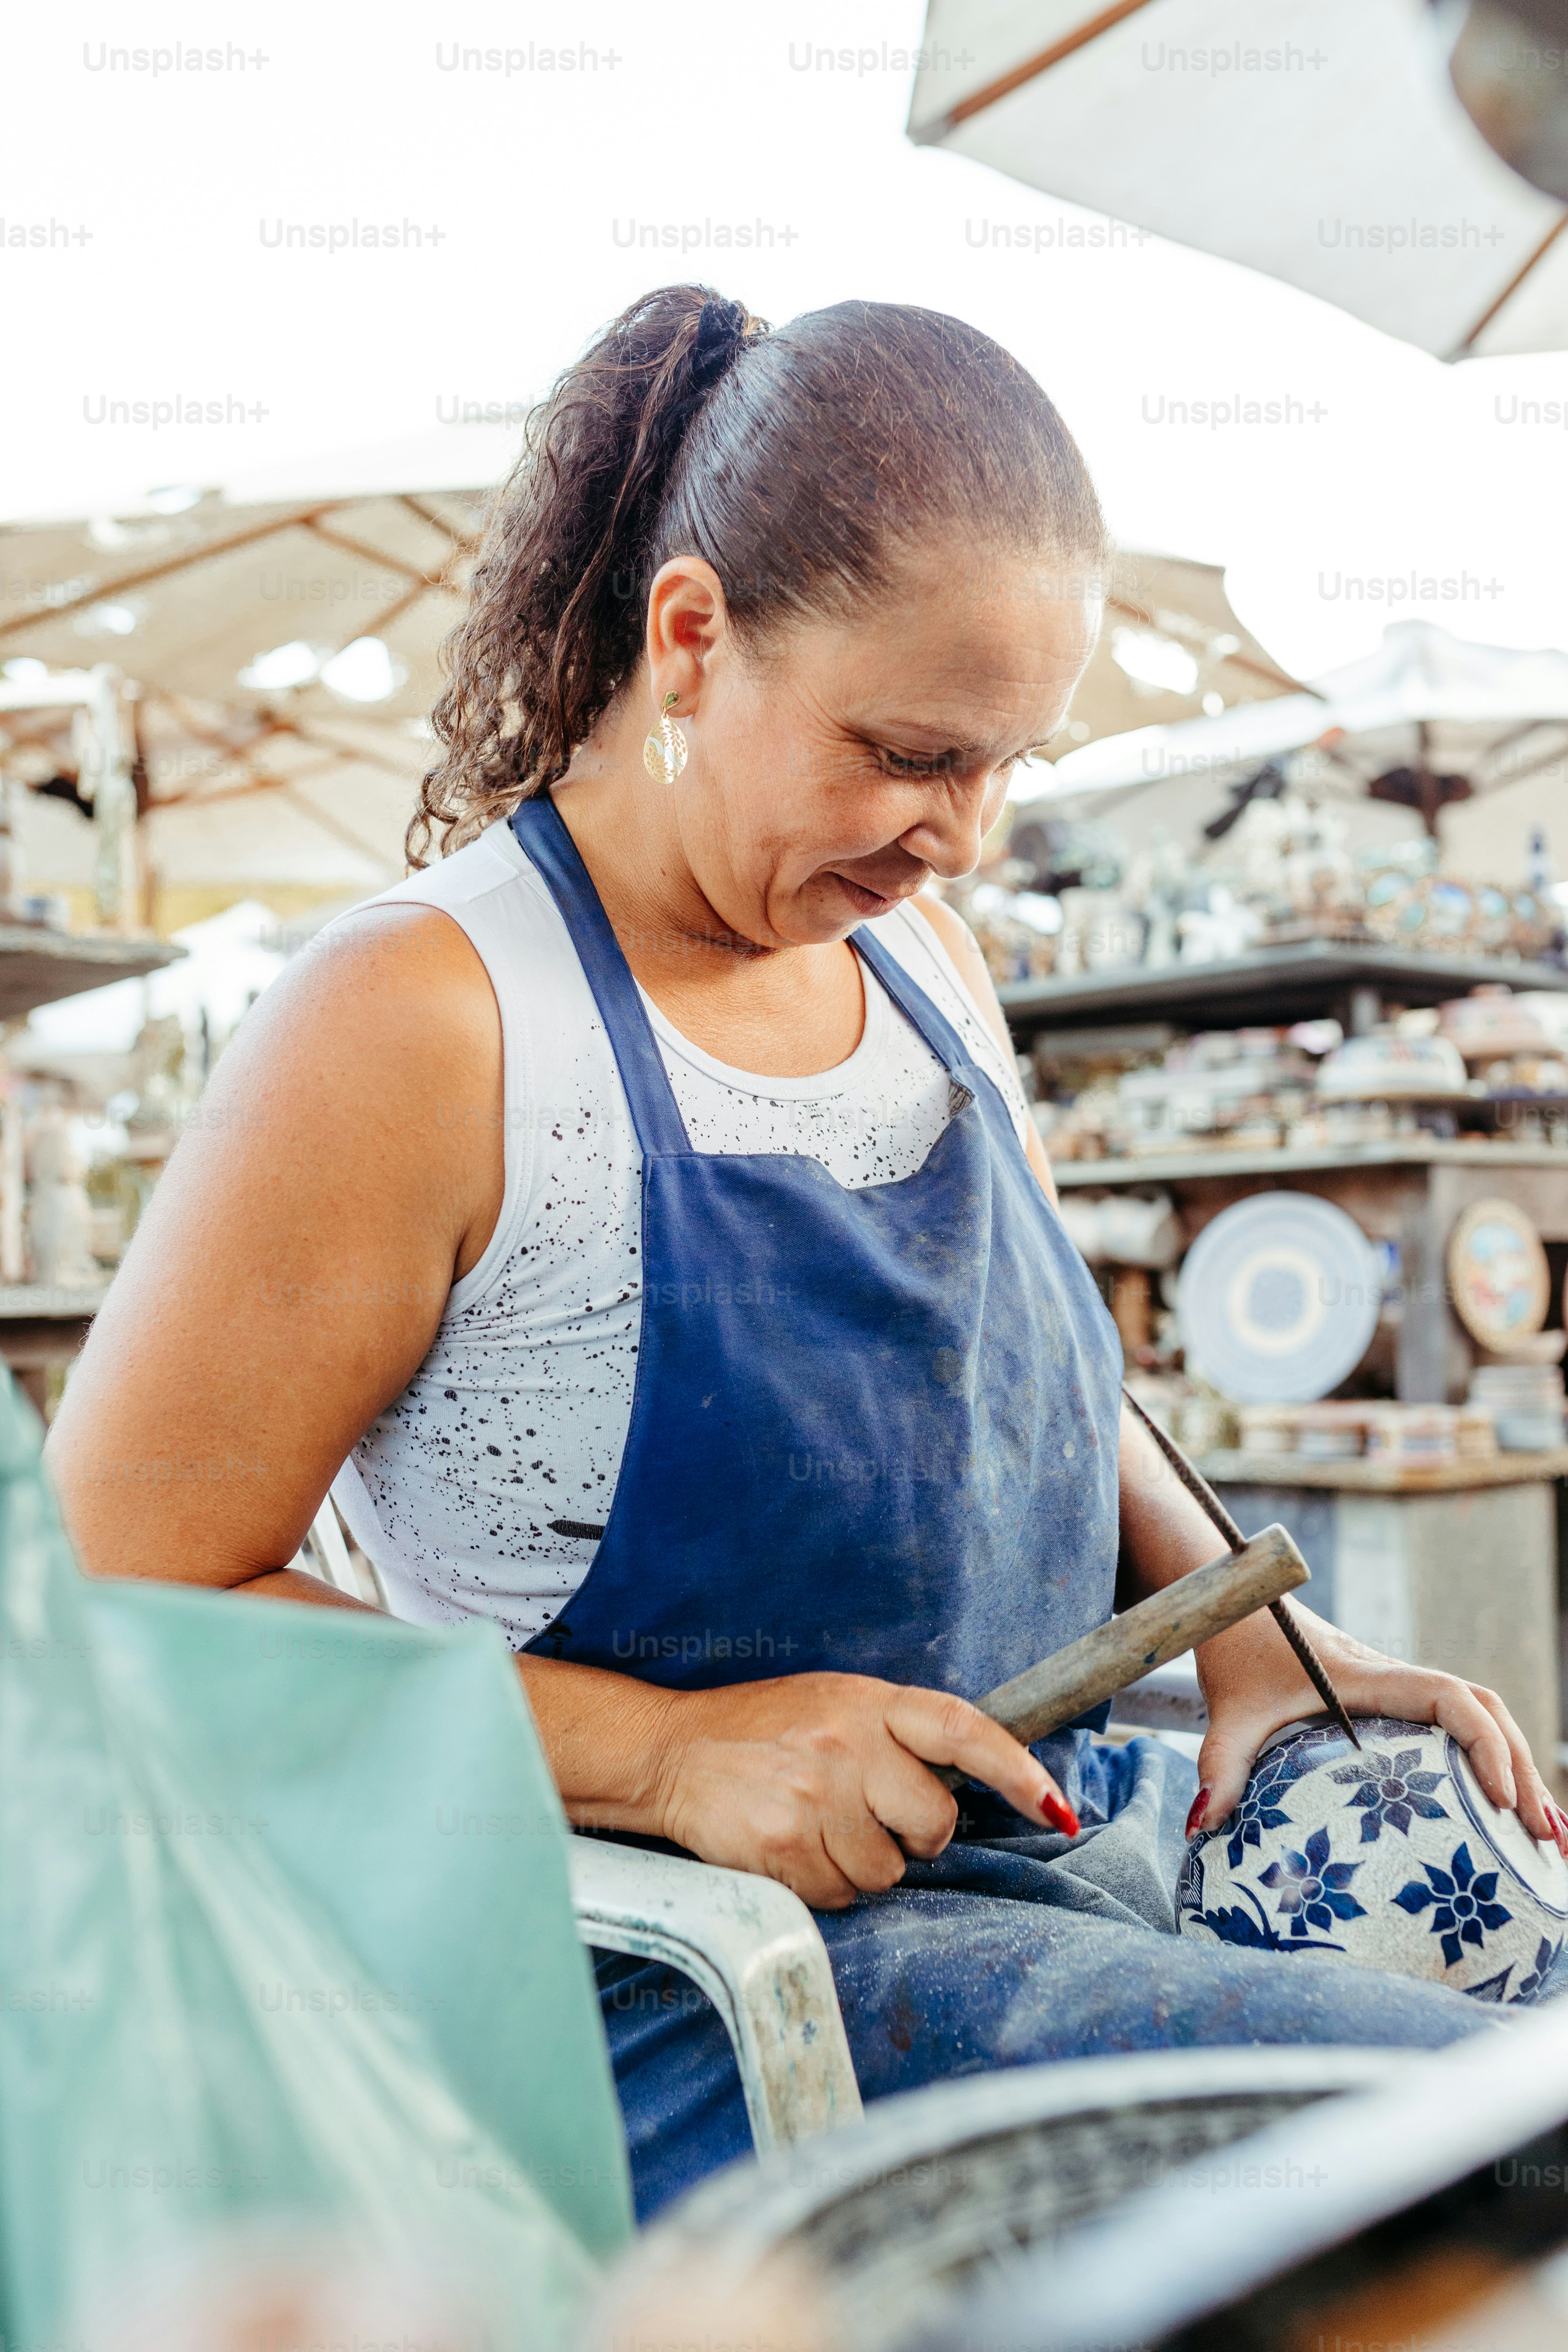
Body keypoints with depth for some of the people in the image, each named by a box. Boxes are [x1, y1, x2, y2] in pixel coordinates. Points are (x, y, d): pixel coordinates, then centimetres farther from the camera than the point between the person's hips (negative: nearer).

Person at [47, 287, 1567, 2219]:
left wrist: (1239, 1624, 2)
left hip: (1096, 1828, 8)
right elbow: (116, 1606, -13)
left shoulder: (918, 955, 9)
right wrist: (665, 1752, -21)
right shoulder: (419, 1025, -15)